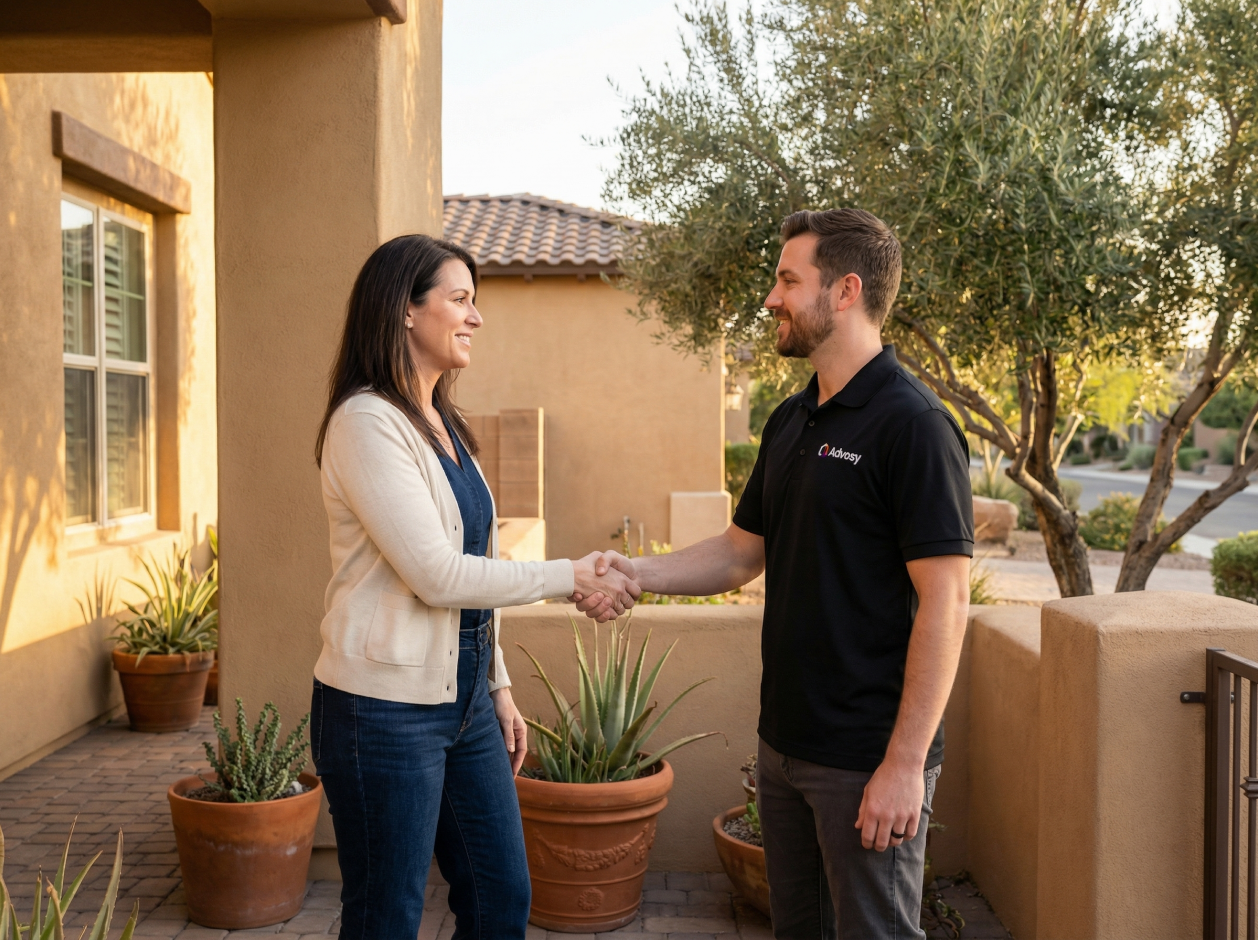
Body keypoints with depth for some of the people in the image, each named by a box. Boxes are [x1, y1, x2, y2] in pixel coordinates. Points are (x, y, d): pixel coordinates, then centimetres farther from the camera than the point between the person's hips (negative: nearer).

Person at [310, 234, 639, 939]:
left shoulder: (443, 424, 12)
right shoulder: (366, 421, -15)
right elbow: (437, 576, -20)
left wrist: (498, 684, 16)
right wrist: (571, 578, -14)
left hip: (463, 698, 9)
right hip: (385, 706, -8)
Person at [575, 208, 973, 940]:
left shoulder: (913, 425, -17)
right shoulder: (791, 421, 10)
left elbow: (944, 602, -20)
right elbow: (743, 552, 15)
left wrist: (905, 763, -22)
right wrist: (638, 572, -1)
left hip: (868, 759, -8)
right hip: (785, 742, 8)